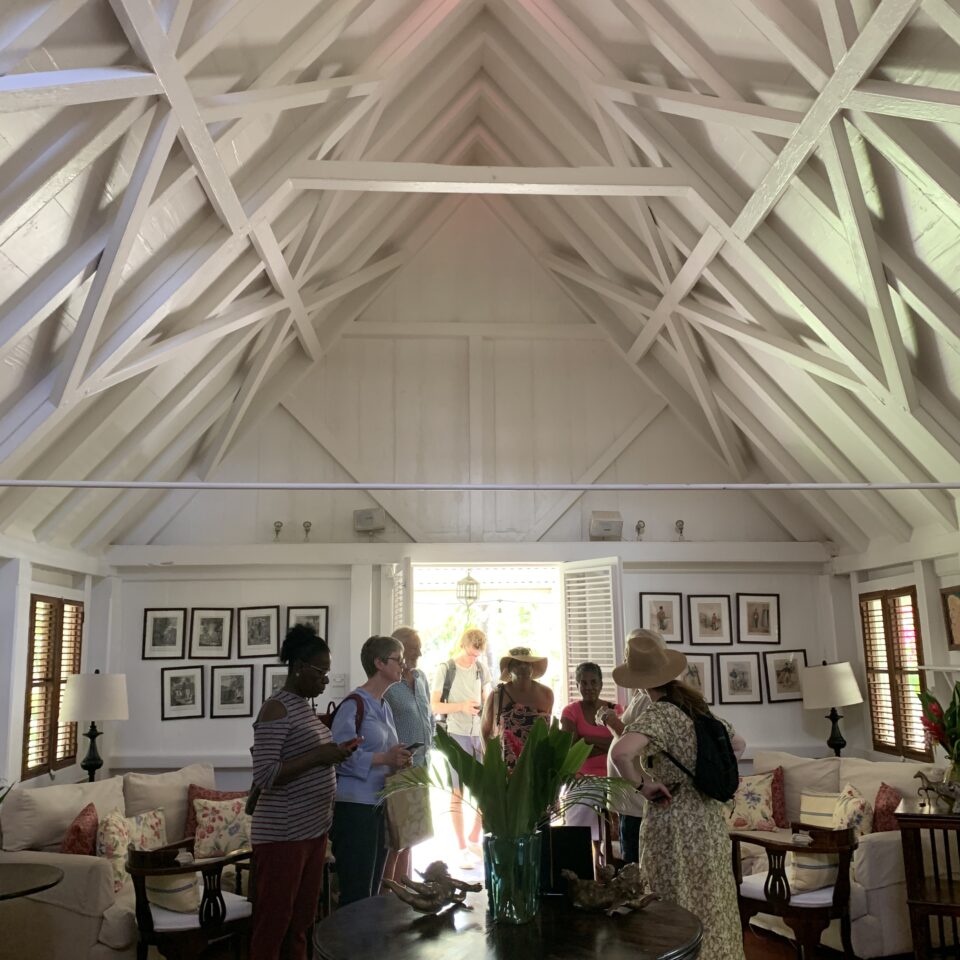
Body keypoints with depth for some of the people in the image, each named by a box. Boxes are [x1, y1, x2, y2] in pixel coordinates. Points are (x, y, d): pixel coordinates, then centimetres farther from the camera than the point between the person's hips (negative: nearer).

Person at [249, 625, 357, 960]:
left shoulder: (305, 706, 12)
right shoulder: (276, 709, -16)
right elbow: (264, 775, -22)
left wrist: (334, 752, 4)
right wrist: (319, 756, -23)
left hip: (313, 829, 9)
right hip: (282, 835, -9)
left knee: (302, 918, 17)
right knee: (273, 922, 2)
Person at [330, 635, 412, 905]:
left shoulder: (385, 706, 14)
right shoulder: (354, 704, -14)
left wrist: (399, 761, 4)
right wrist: (385, 758, -22)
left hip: (378, 805, 9)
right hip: (354, 806, -9)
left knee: (372, 892, 16)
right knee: (356, 896, -3)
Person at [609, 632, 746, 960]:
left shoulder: (658, 714, -17)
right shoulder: (698, 706, 4)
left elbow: (620, 753, -35)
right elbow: (738, 745, 20)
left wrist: (644, 785, -19)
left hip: (674, 823, -7)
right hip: (710, 818, 7)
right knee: (712, 906, 18)